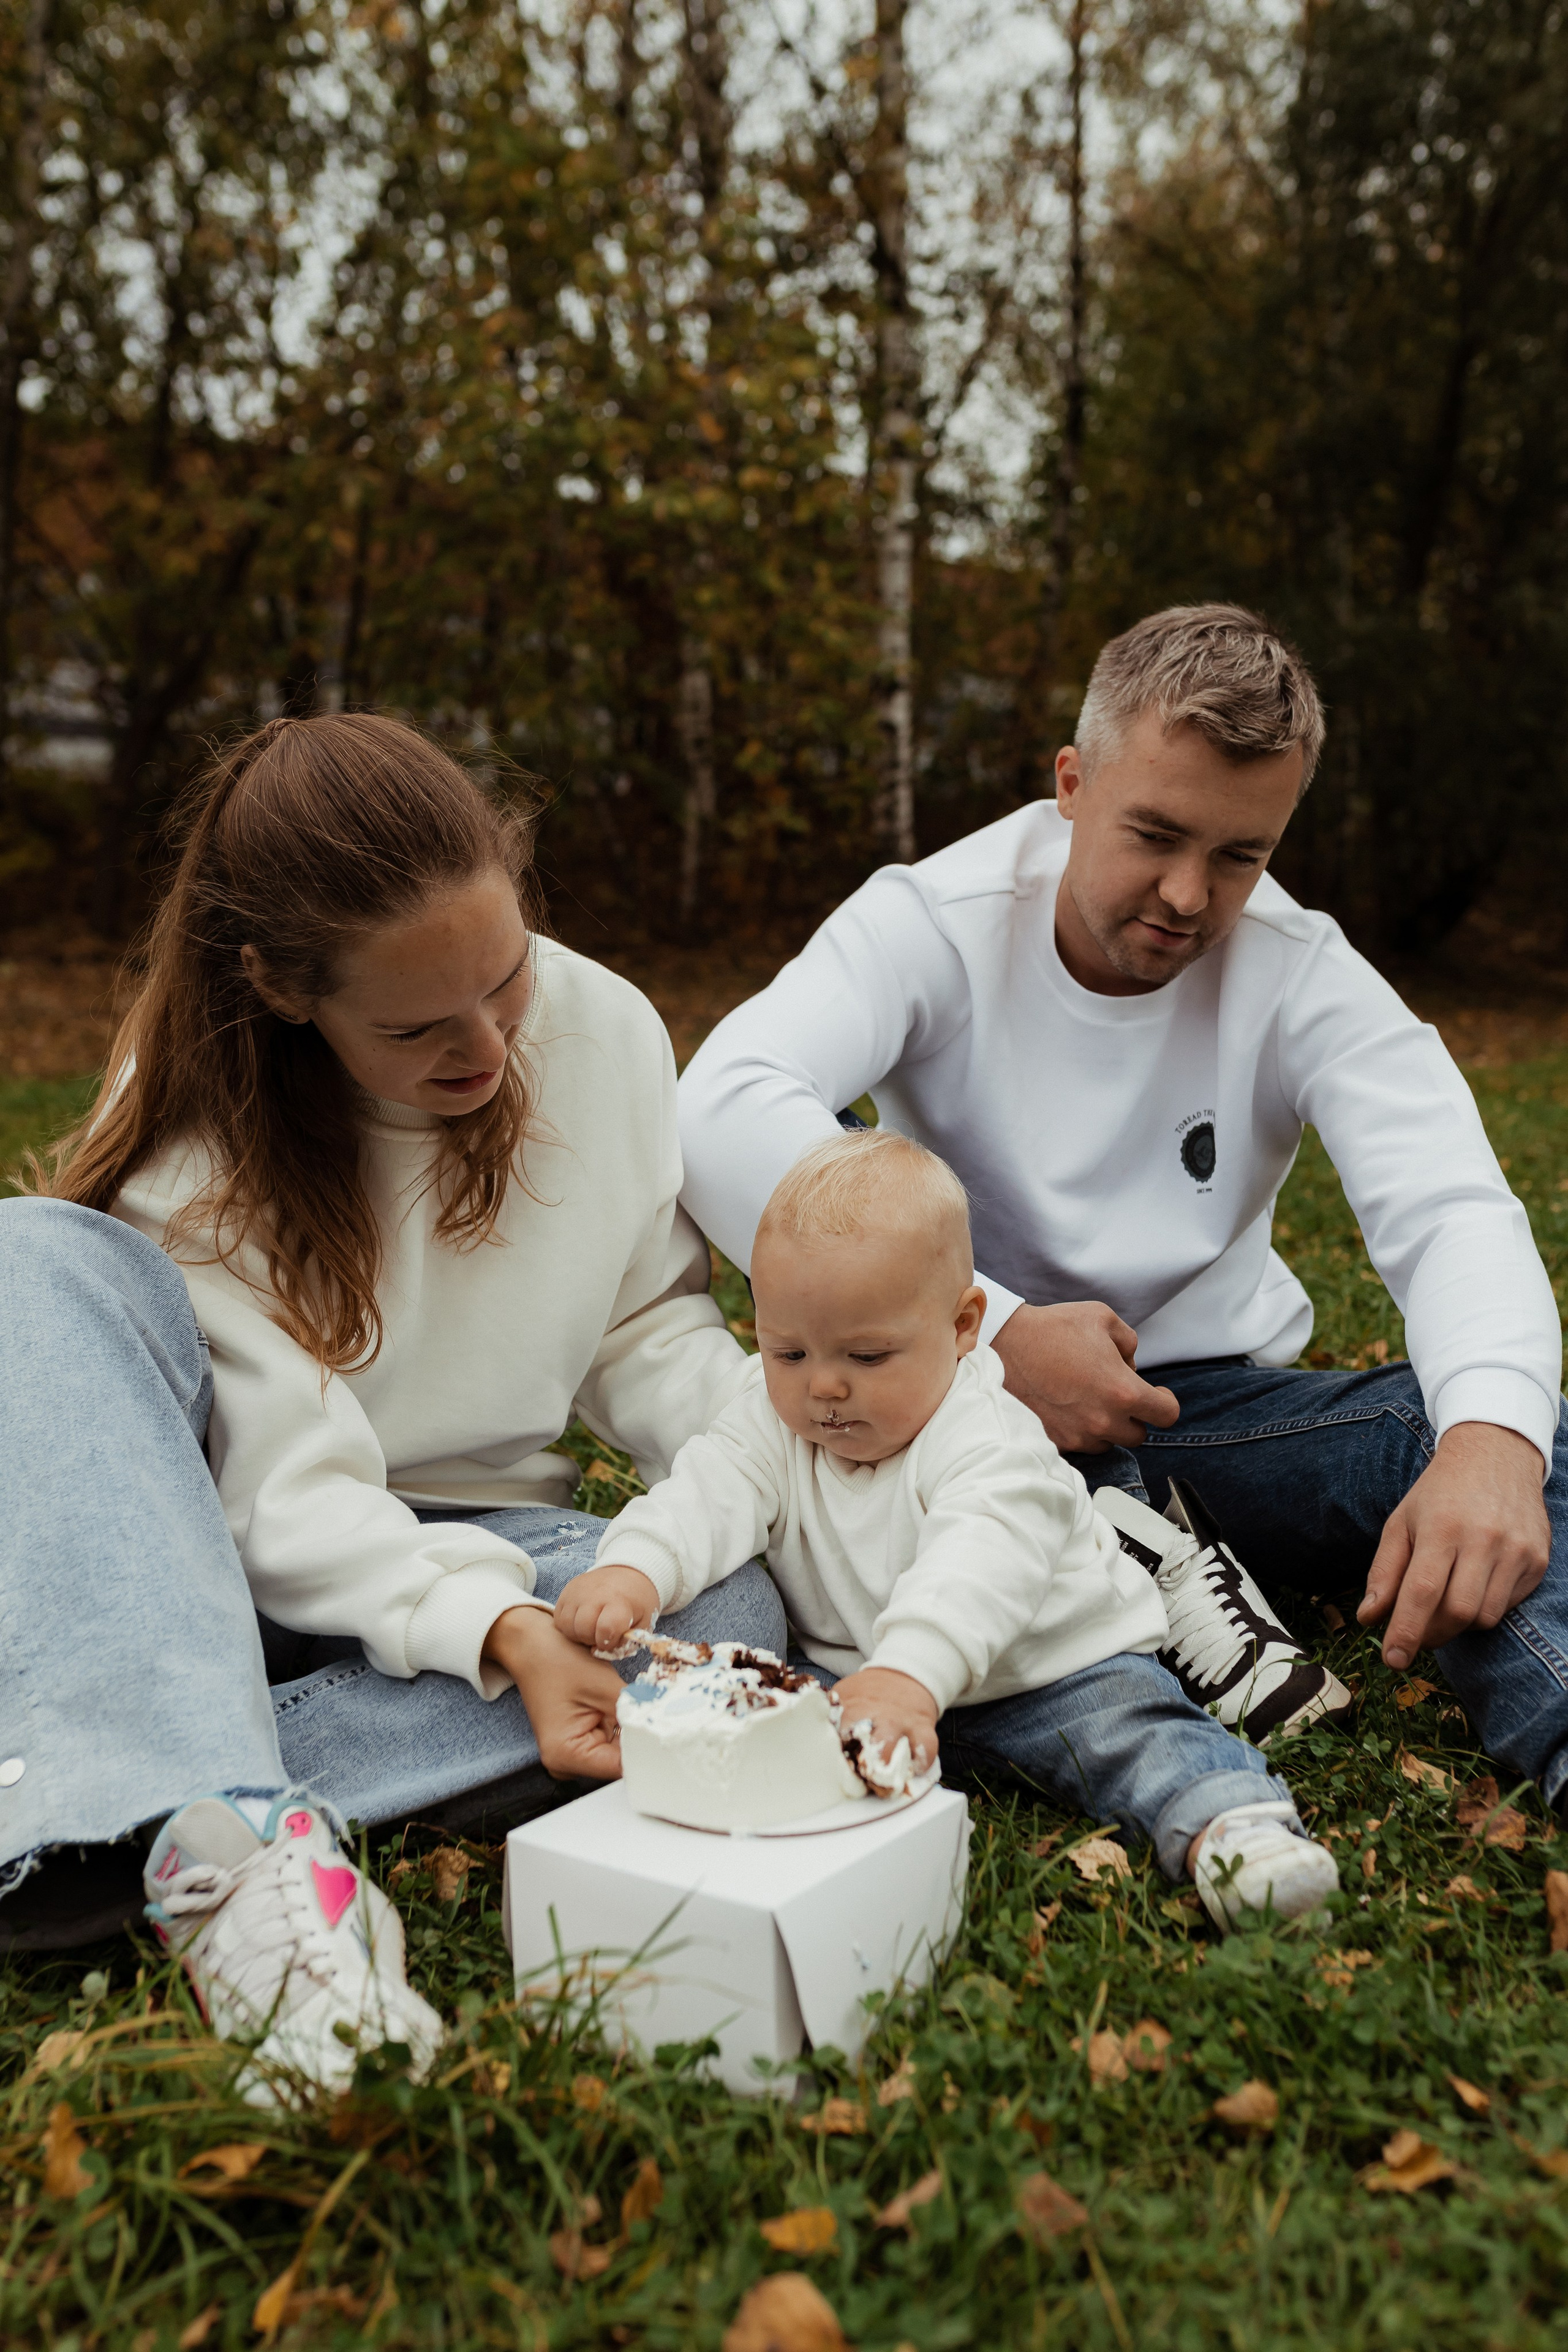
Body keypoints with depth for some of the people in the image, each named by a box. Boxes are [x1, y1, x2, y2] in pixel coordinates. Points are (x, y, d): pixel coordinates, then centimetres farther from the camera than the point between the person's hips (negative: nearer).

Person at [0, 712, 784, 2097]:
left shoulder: (604, 1030, -9)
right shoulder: (193, 1122, -18)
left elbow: (648, 1327, -1)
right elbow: (287, 1491, -23)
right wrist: (495, 1631, -39)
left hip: (484, 1539, 3)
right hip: (226, 1560, -2)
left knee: (733, 1609, -29)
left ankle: (119, 1797, -34)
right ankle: (235, 1843, -44)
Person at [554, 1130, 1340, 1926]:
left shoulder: (987, 1442, -27)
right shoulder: (772, 1421, -7)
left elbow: (981, 1566, -43)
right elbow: (710, 1494, -19)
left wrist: (908, 1674, -62)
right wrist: (632, 1570, -42)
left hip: (1046, 1671, -4)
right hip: (850, 1671, 5)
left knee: (1130, 1732, -25)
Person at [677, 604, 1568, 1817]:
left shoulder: (1306, 977, -6)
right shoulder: (935, 919, -11)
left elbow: (1452, 1212, -20)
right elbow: (725, 1112, -29)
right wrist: (994, 1333, -35)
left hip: (1200, 1409, 2)